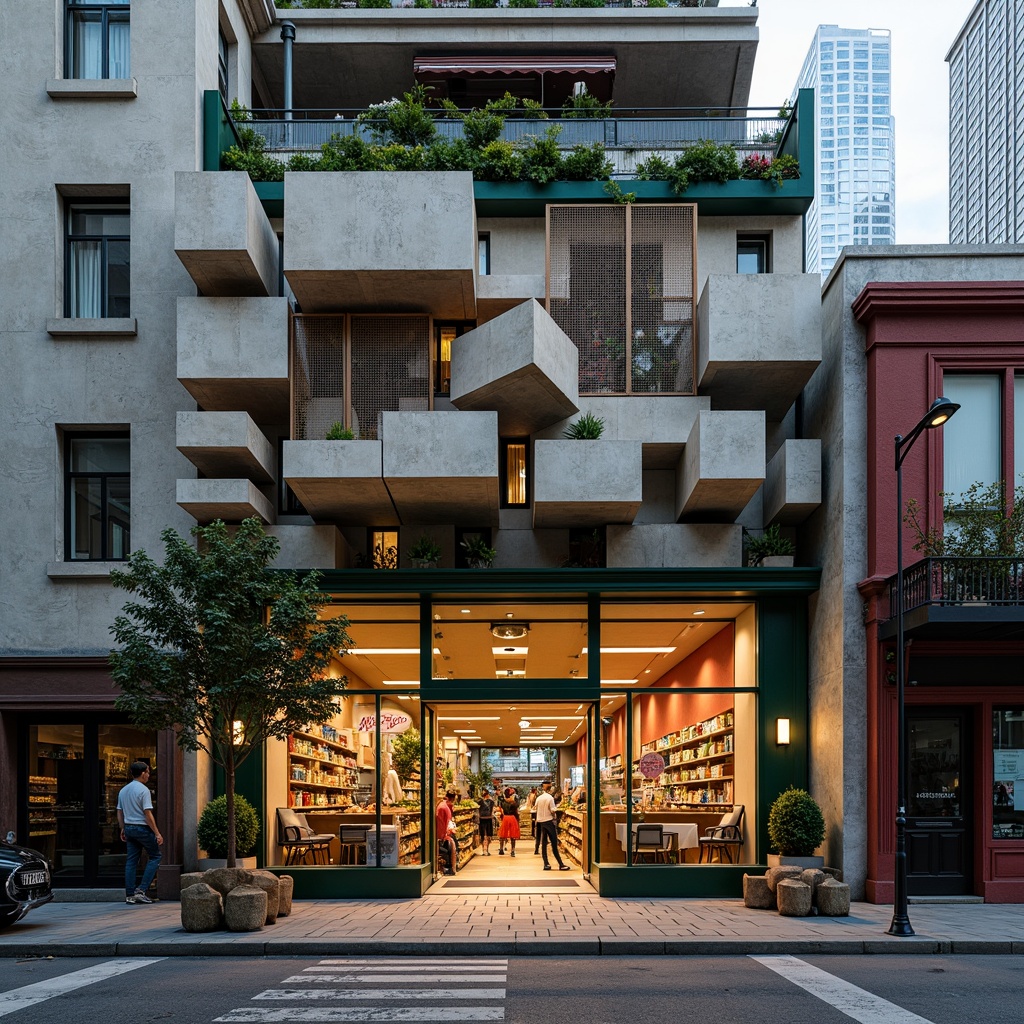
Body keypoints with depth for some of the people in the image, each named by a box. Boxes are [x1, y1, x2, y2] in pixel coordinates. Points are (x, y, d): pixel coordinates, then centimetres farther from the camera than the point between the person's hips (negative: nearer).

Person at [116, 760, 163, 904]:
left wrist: (123, 829, 24)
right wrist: (157, 833, -14)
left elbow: (119, 813, 15)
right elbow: (148, 814, -17)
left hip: (129, 827, 8)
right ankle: (141, 890, -5)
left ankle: (129, 894, 8)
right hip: (142, 828, -8)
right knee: (155, 856, 3)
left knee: (131, 860, 10)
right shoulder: (143, 790, -13)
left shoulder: (123, 790, 11)